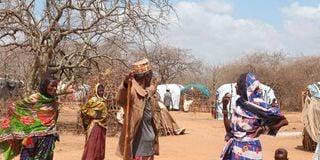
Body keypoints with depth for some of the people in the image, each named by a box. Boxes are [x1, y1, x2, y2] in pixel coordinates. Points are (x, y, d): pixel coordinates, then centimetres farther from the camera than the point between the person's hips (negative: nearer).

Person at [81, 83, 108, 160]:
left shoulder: (104, 101, 12)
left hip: (102, 125, 7)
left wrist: (103, 117, 11)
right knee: (92, 144, -8)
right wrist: (94, 114, -14)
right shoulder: (93, 100, -9)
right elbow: (83, 109, -12)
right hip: (95, 124, -7)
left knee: (100, 144, 10)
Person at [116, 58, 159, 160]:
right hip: (137, 145, -9)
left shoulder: (148, 91, 9)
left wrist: (153, 89, 43)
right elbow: (121, 99, -41)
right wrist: (125, 84, -62)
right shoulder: (132, 90, -18)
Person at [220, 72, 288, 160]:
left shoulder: (260, 105, -13)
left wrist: (263, 129, -11)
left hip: (249, 150, -6)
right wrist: (224, 106, 0)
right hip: (234, 148, 6)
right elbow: (229, 128, 6)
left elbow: (283, 121, -8)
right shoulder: (238, 103, 5)